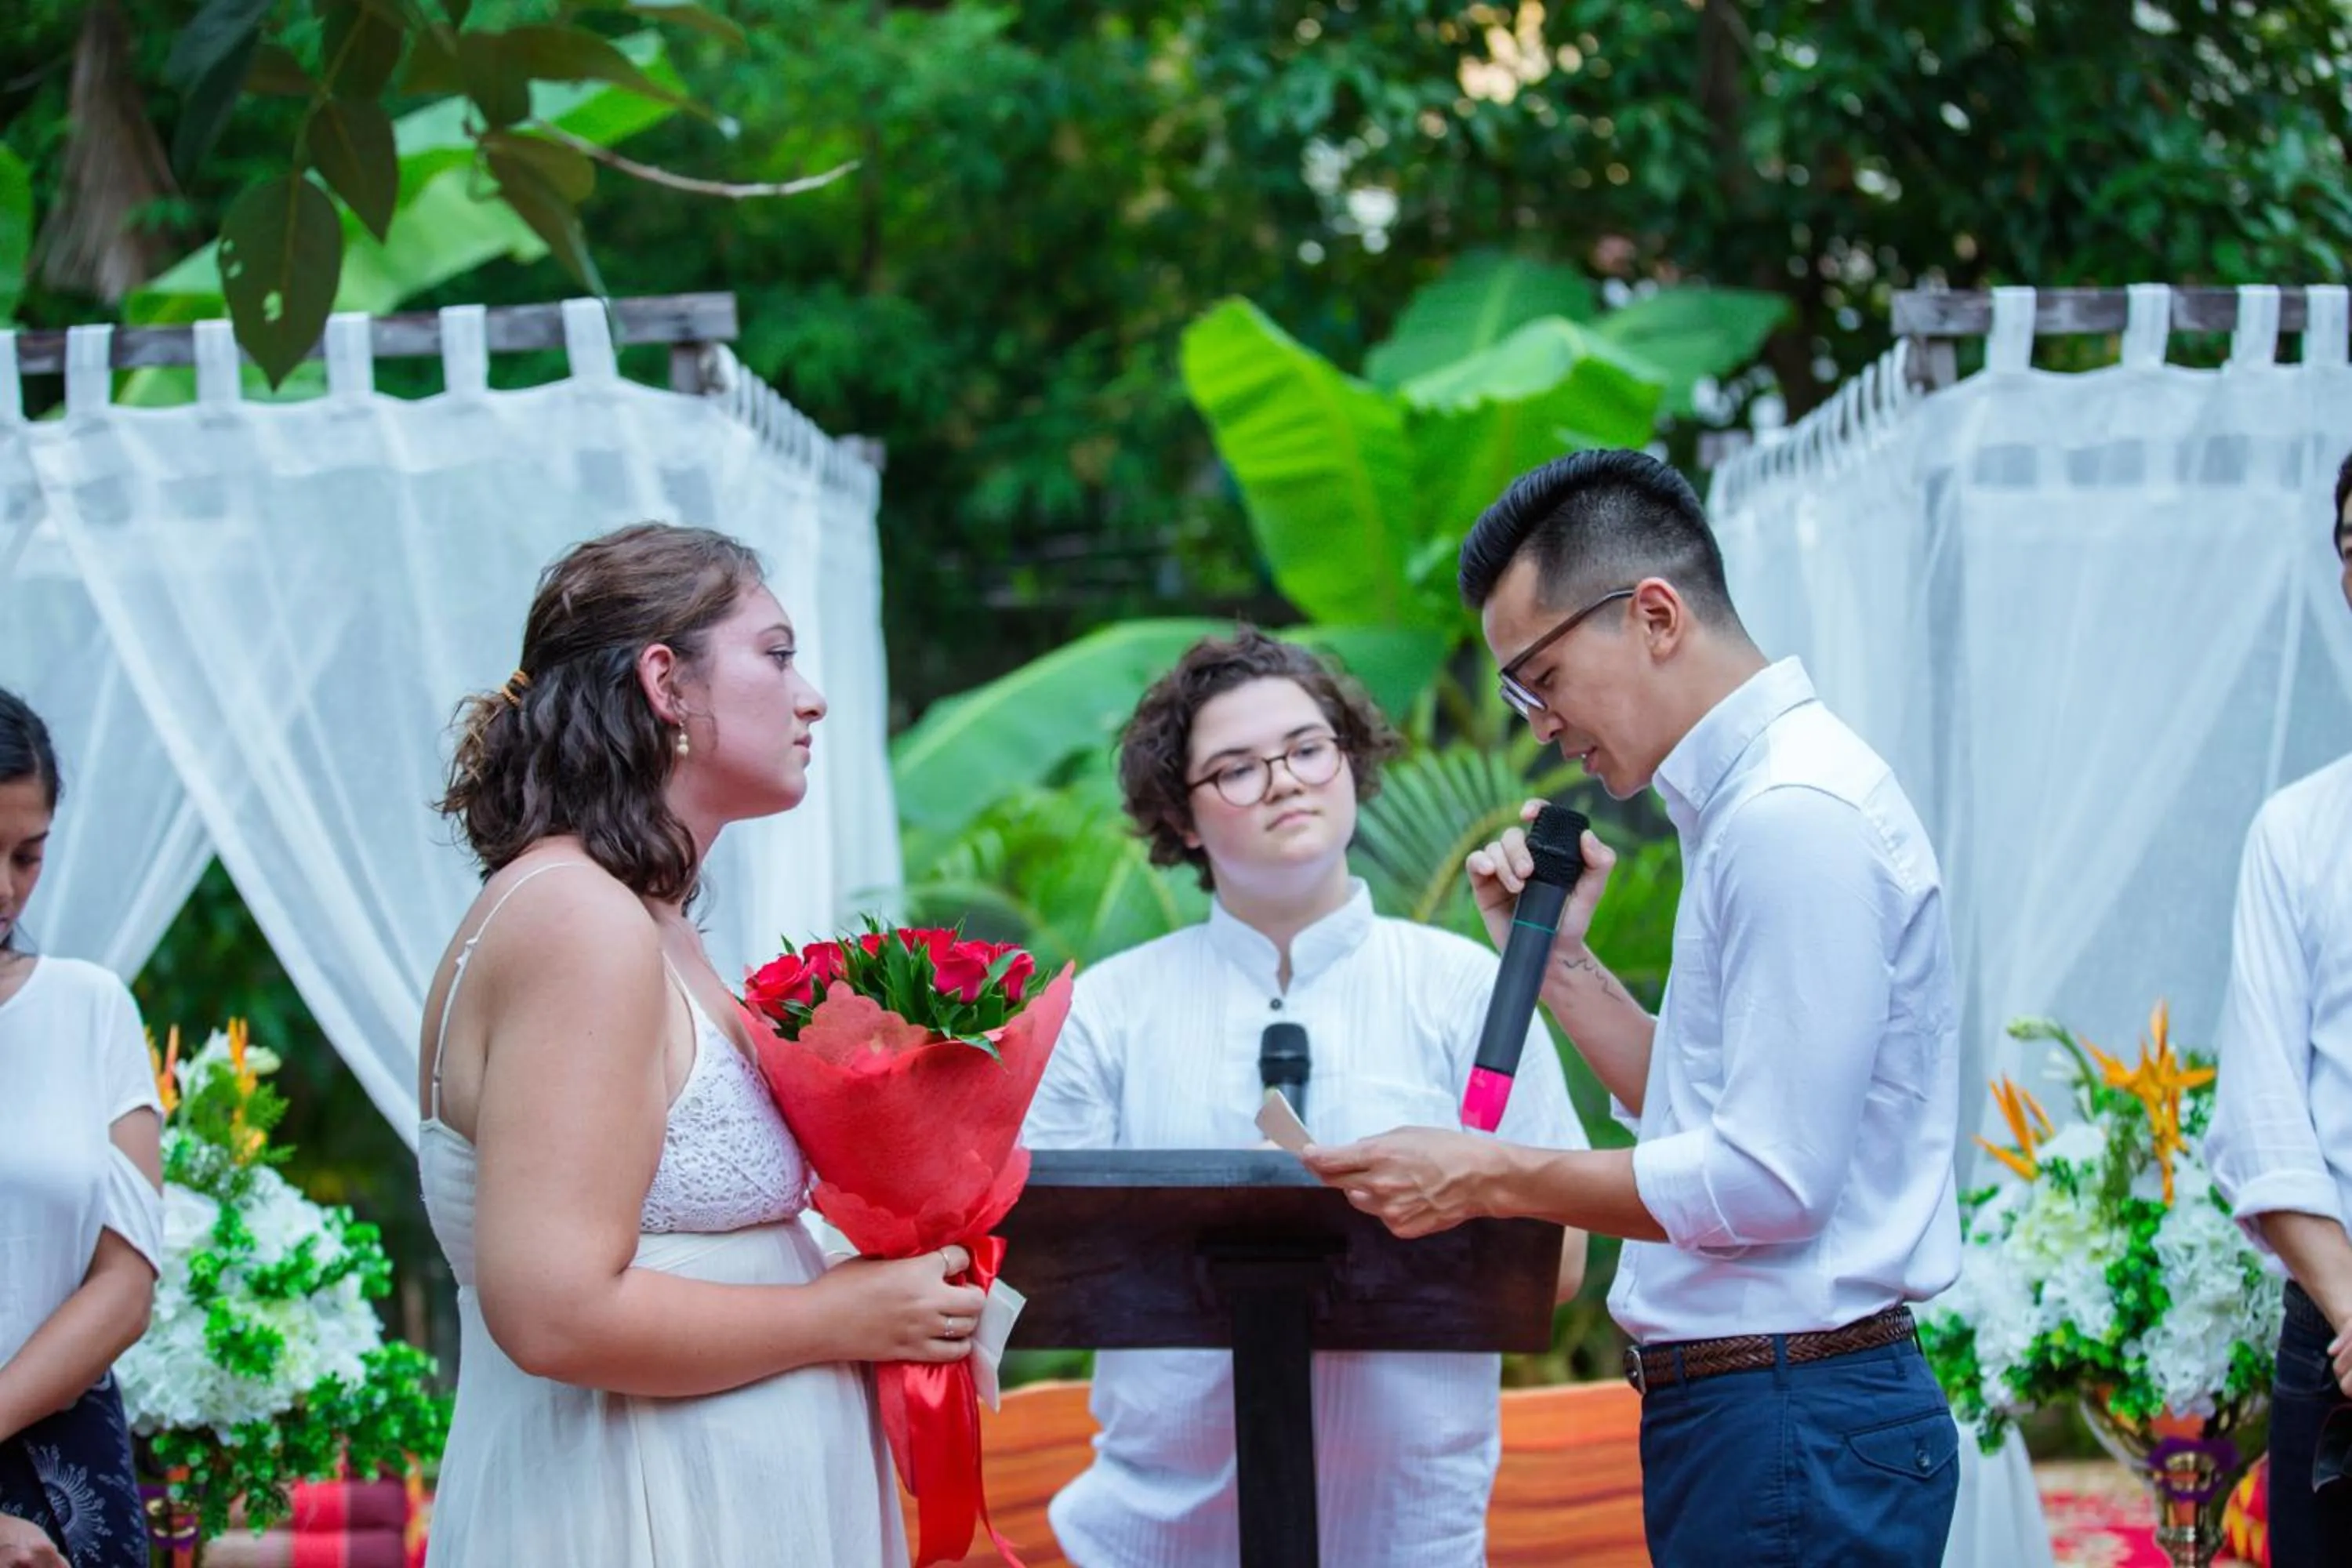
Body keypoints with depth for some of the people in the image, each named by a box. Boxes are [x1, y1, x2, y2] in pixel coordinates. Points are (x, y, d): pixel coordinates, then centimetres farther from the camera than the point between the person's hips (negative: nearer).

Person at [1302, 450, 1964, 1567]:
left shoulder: (1796, 816, -16)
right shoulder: (1750, 800, 16)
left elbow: (1770, 1179, -20)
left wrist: (1489, 1178, -13)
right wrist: (1557, 959, 13)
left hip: (1795, 1429, -10)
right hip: (1753, 1415, 10)